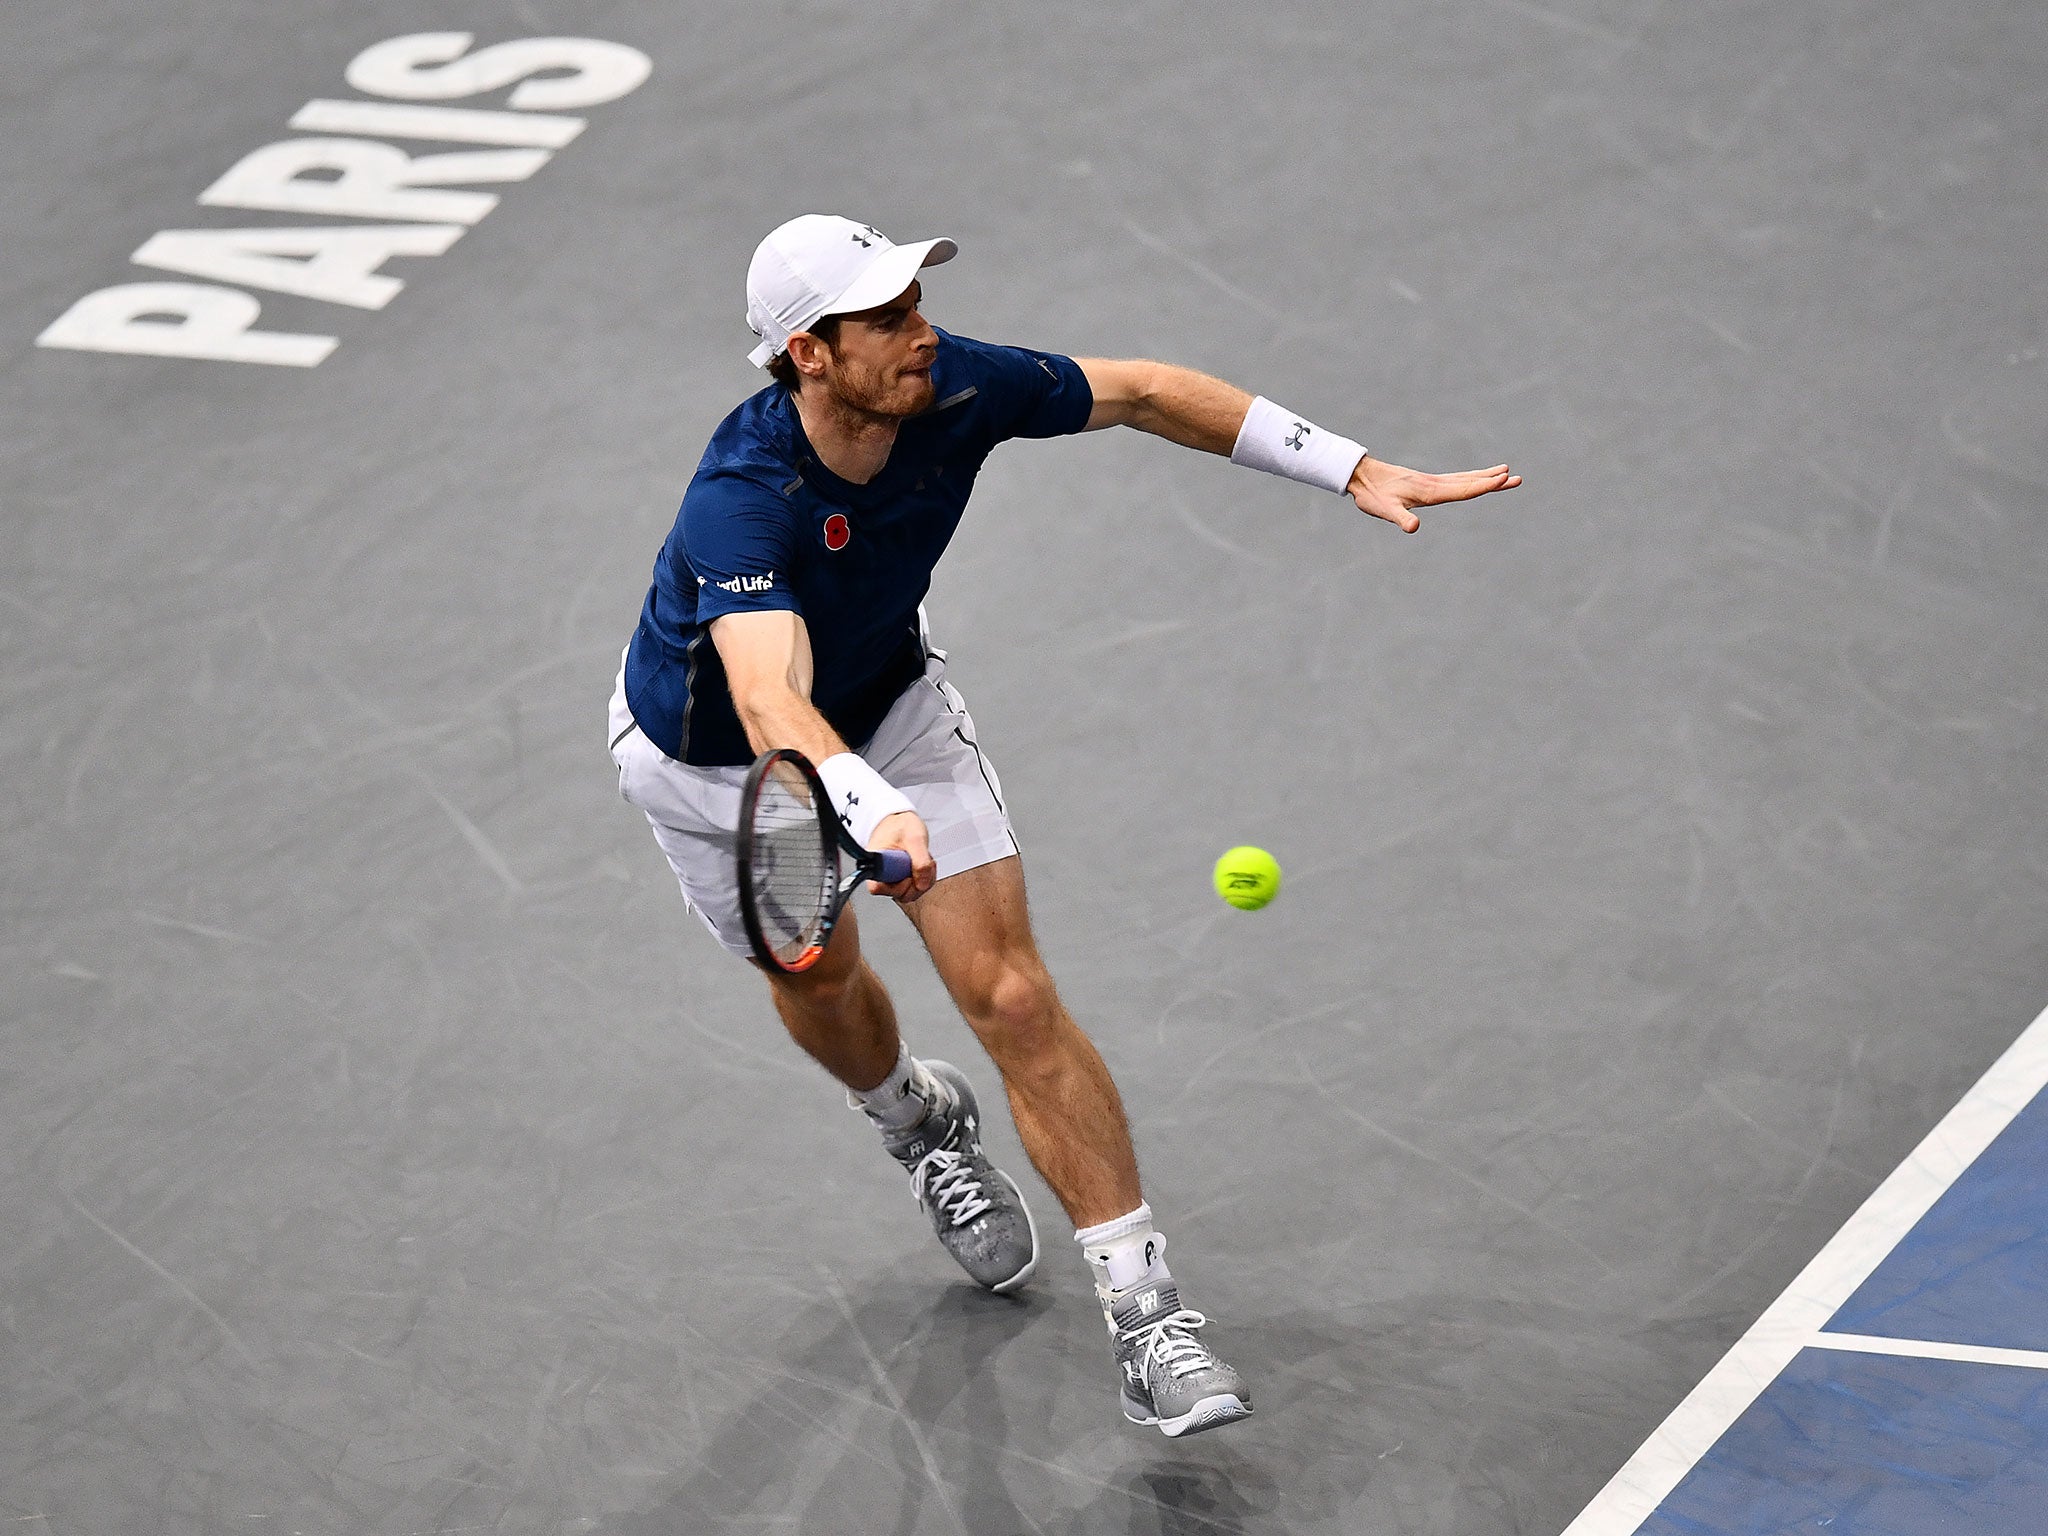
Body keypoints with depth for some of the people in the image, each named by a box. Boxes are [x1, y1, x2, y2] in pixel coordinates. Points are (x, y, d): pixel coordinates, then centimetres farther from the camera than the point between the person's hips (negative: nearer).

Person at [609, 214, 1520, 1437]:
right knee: (819, 981, 23)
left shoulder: (954, 389, -27)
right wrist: (872, 811, -76)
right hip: (711, 760, -3)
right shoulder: (742, 501, -42)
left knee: (1013, 998, -10)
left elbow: (1137, 393, -9)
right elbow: (773, 708, -56)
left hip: (891, 701, 3)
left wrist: (1351, 467, -11)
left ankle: (1146, 1317, -8)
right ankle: (919, 1123, 58)